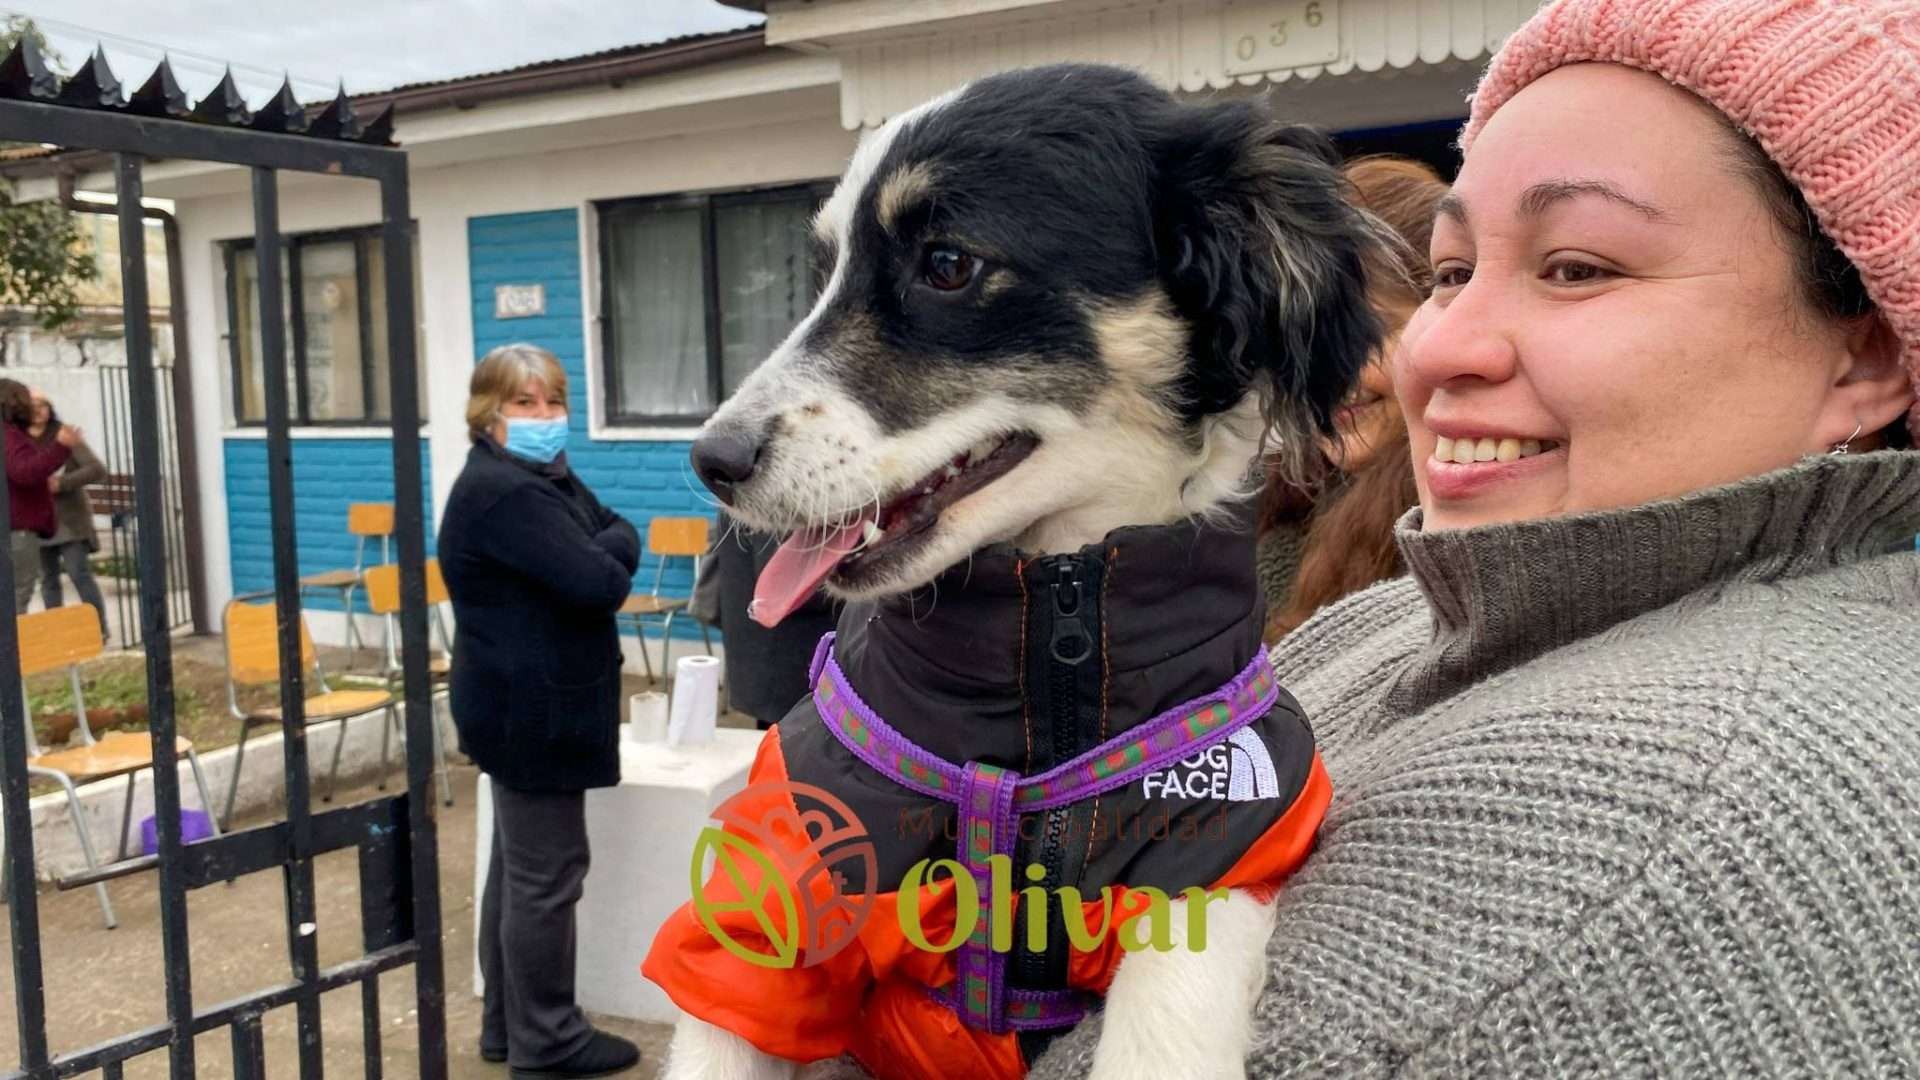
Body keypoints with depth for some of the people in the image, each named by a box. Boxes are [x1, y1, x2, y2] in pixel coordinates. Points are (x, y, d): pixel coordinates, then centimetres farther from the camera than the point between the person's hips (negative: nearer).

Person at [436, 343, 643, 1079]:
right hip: (534, 711, -11)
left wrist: (602, 551, -7)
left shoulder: (548, 478, 14)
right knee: (547, 875, -2)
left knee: (517, 866, 16)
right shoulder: (502, 492, -20)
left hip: (528, 707, 11)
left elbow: (622, 537, 12)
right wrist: (606, 558, -6)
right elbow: (601, 583, -25)